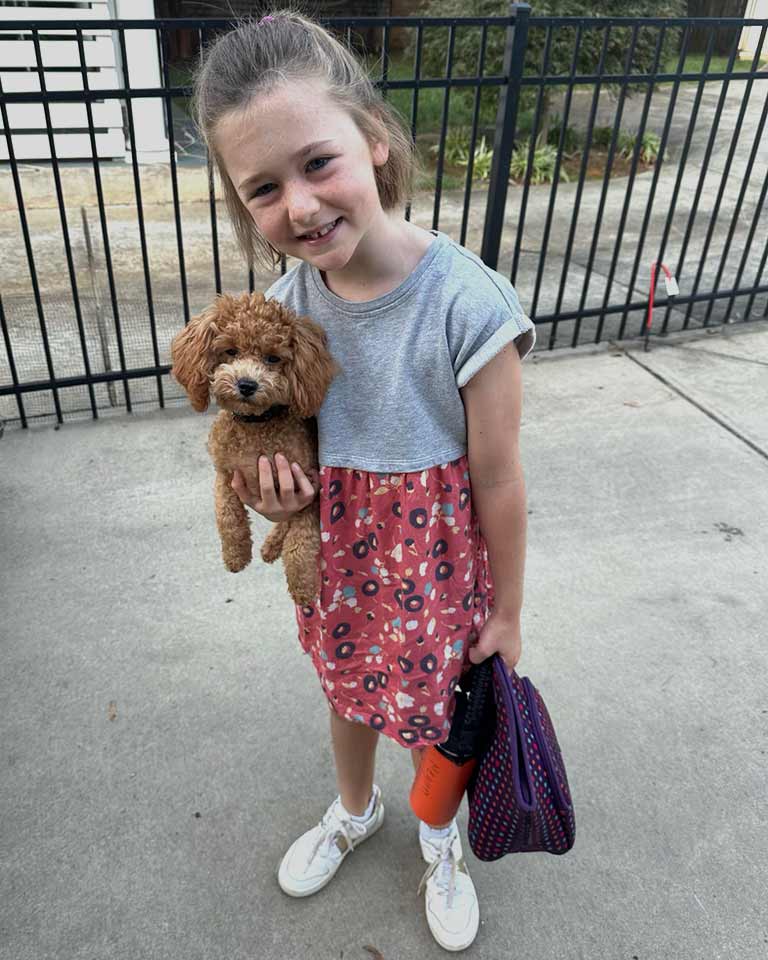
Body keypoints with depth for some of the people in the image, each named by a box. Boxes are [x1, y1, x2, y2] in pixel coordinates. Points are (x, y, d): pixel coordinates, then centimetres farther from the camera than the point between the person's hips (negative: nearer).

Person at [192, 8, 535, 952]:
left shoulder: (464, 303, -28)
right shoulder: (289, 299, -12)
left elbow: (498, 478, -18)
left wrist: (506, 611, -7)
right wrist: (278, 487, -18)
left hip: (436, 554, -4)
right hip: (335, 549, 5)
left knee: (436, 706, 20)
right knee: (347, 687, 27)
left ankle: (438, 836, 55)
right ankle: (353, 809, 61)